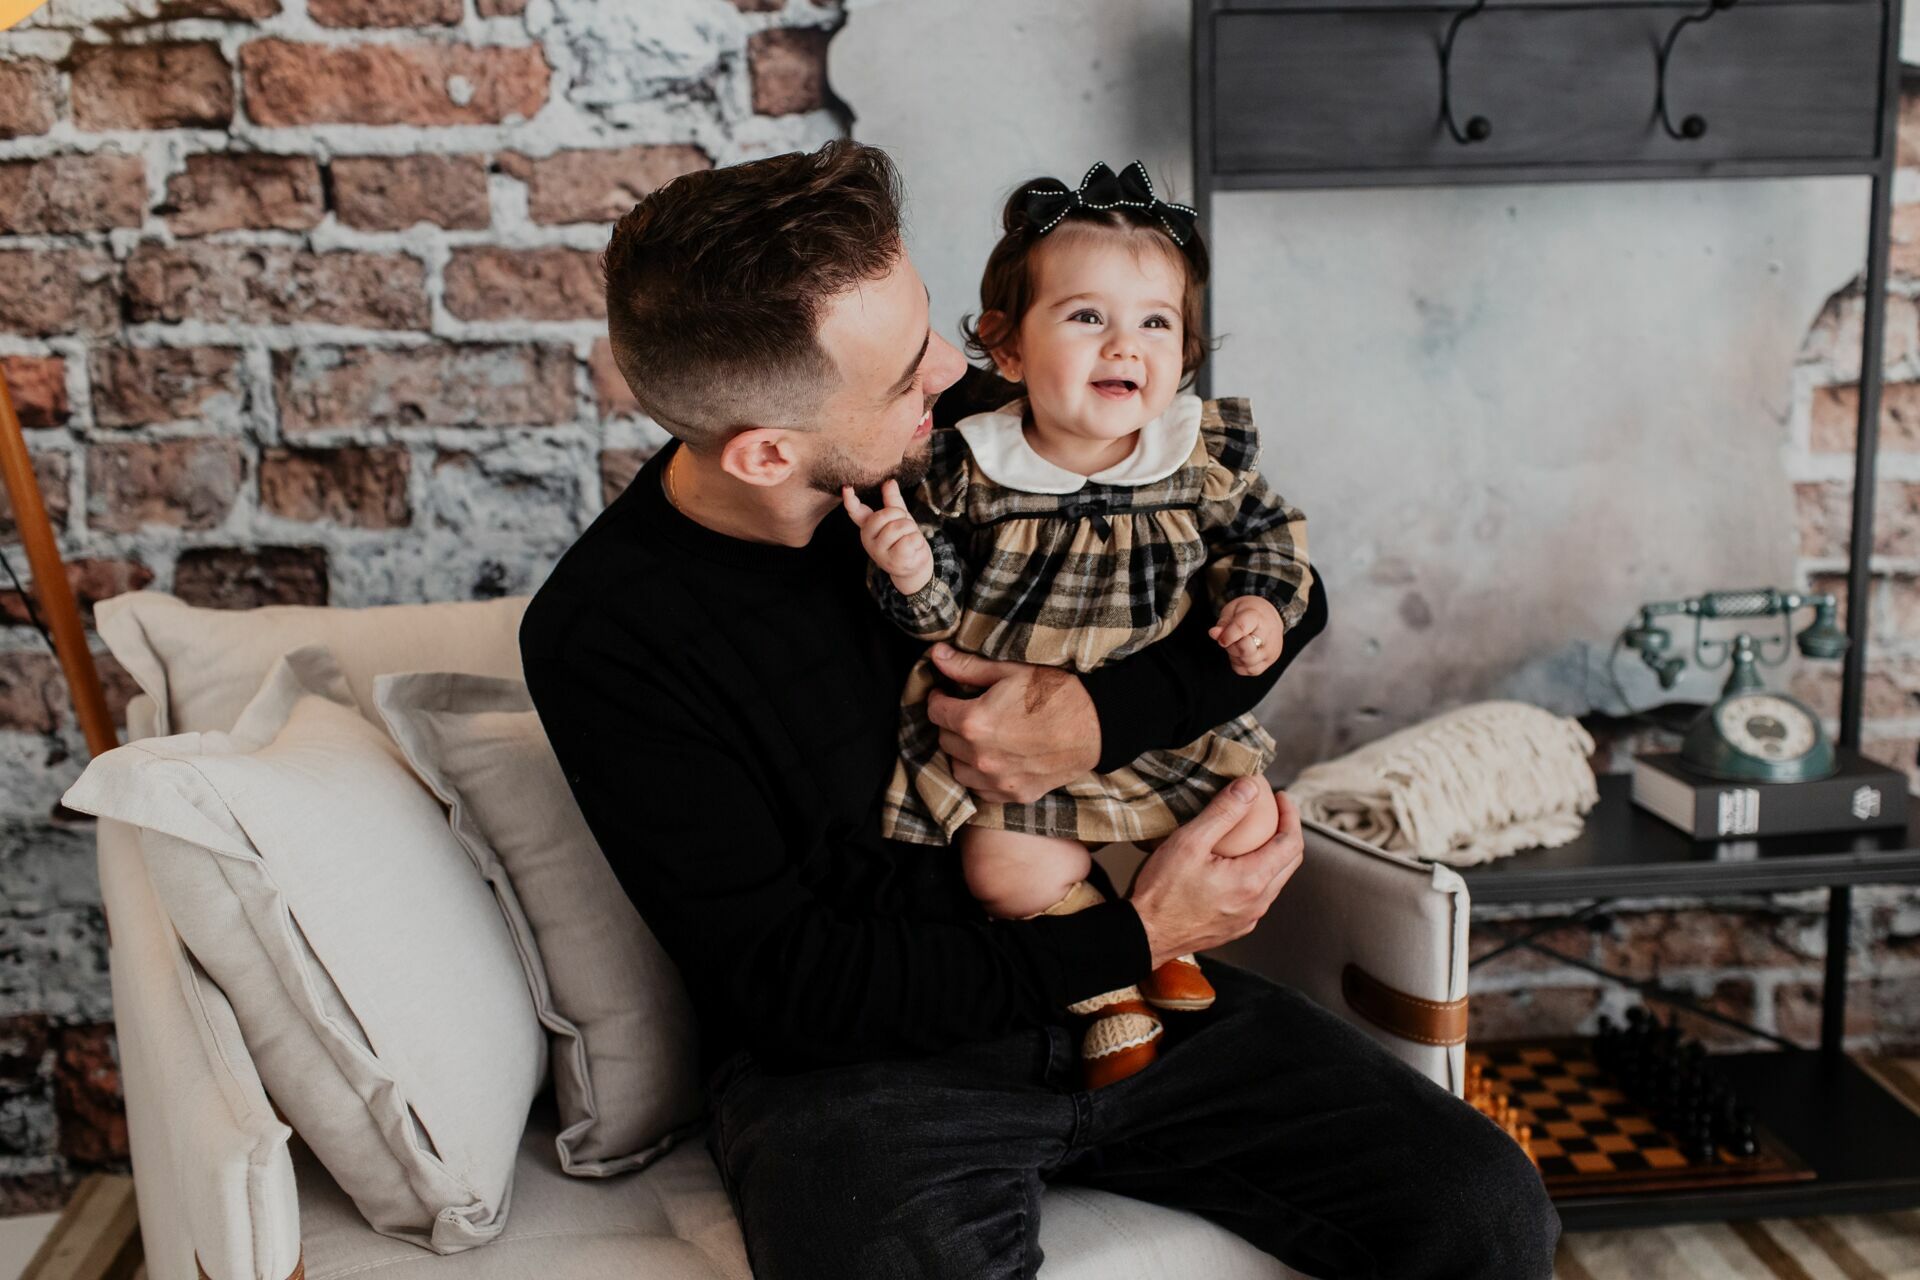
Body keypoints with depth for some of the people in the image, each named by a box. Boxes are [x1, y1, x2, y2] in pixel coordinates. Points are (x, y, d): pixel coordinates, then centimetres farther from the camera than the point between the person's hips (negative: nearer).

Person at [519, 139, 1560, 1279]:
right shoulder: (605, 638, -13)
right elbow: (789, 982, -15)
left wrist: (1100, 718, -15)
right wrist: (1132, 937, -18)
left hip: (1134, 986, 4)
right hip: (853, 1057, -4)